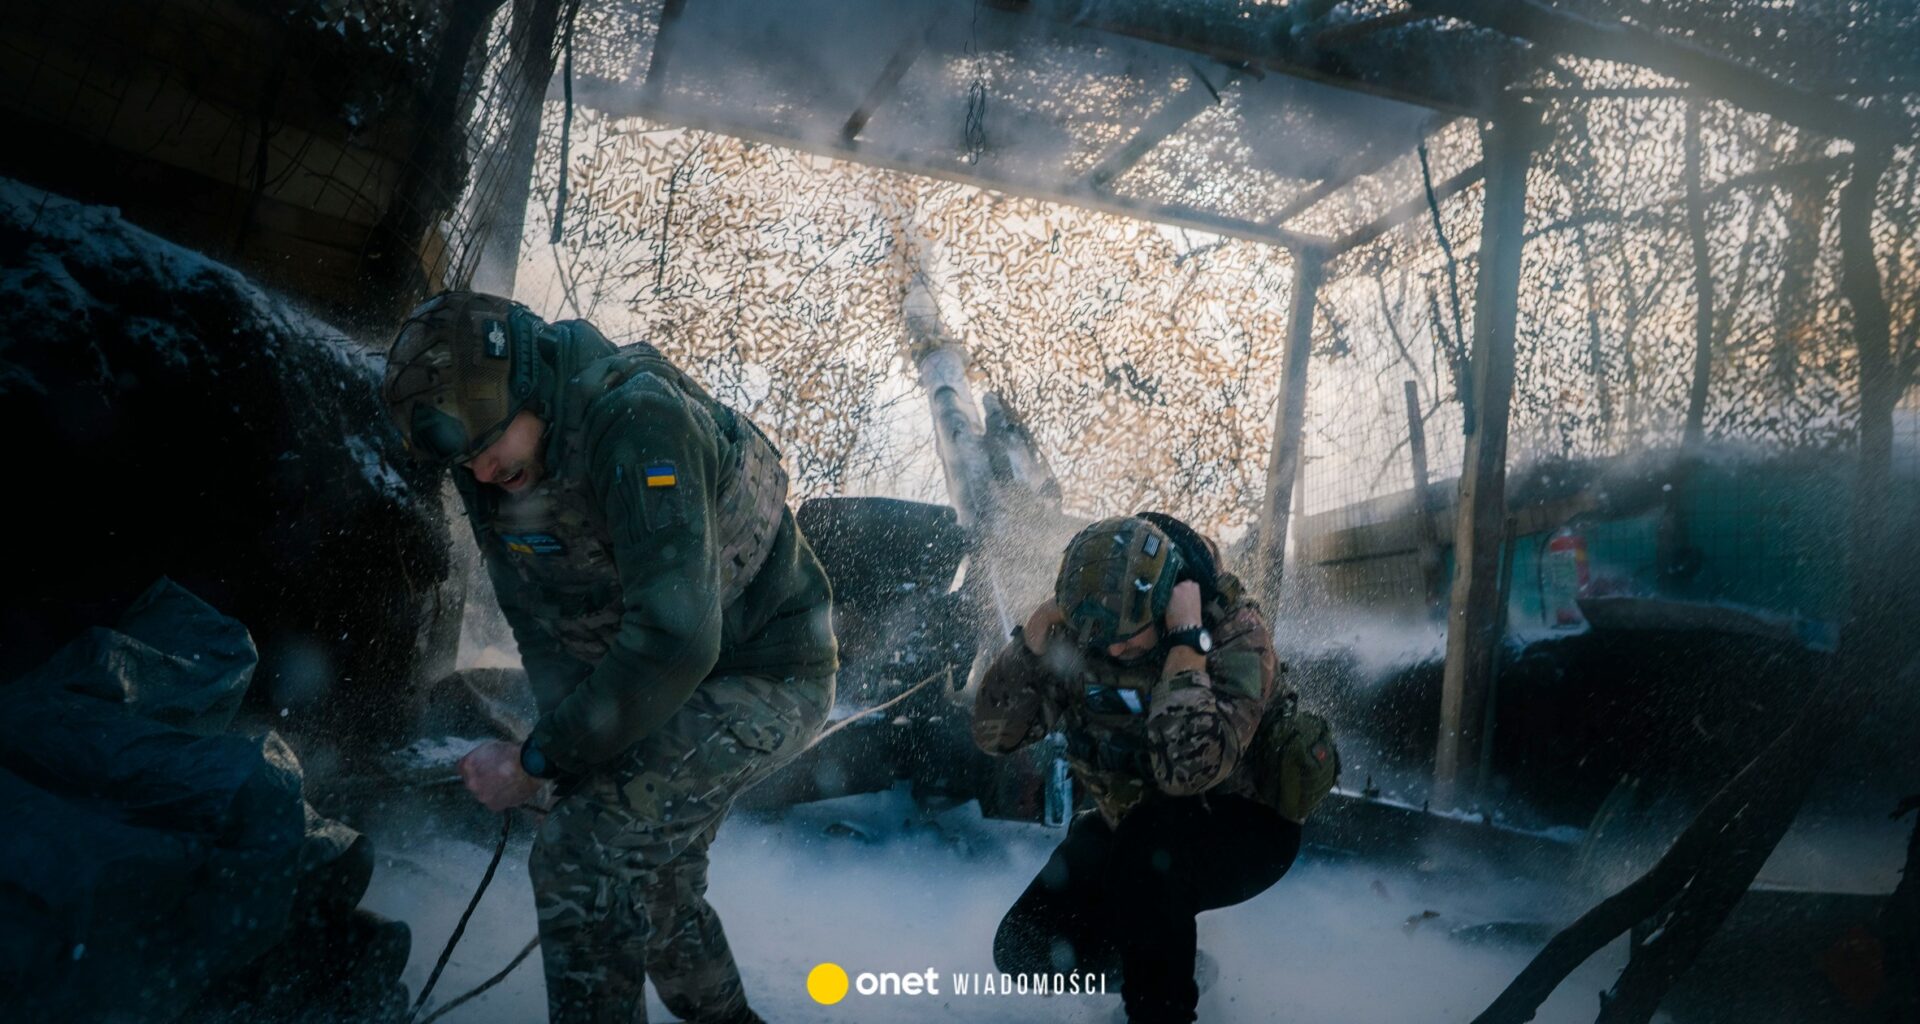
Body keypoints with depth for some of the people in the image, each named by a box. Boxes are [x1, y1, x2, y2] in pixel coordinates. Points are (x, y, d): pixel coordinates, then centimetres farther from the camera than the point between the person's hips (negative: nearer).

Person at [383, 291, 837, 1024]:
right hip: (678, 683, 8)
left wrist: (541, 760, -28)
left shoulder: (634, 421, -32)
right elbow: (540, 623, 4)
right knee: (650, 873, 20)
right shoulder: (490, 470, -5)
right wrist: (577, 745, -6)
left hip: (770, 677, -8)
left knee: (583, 854, -20)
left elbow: (673, 637, -38)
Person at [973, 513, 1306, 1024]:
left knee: (1148, 846, -36)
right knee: (1027, 951, -7)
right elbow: (994, 733, -17)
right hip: (1127, 826, 5)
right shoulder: (1075, 631, -14)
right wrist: (1035, 631, -28)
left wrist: (1188, 640, -41)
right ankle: (1152, 945, 21)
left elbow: (1186, 771, -42)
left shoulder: (1234, 632, -27)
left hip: (1240, 828, -5)